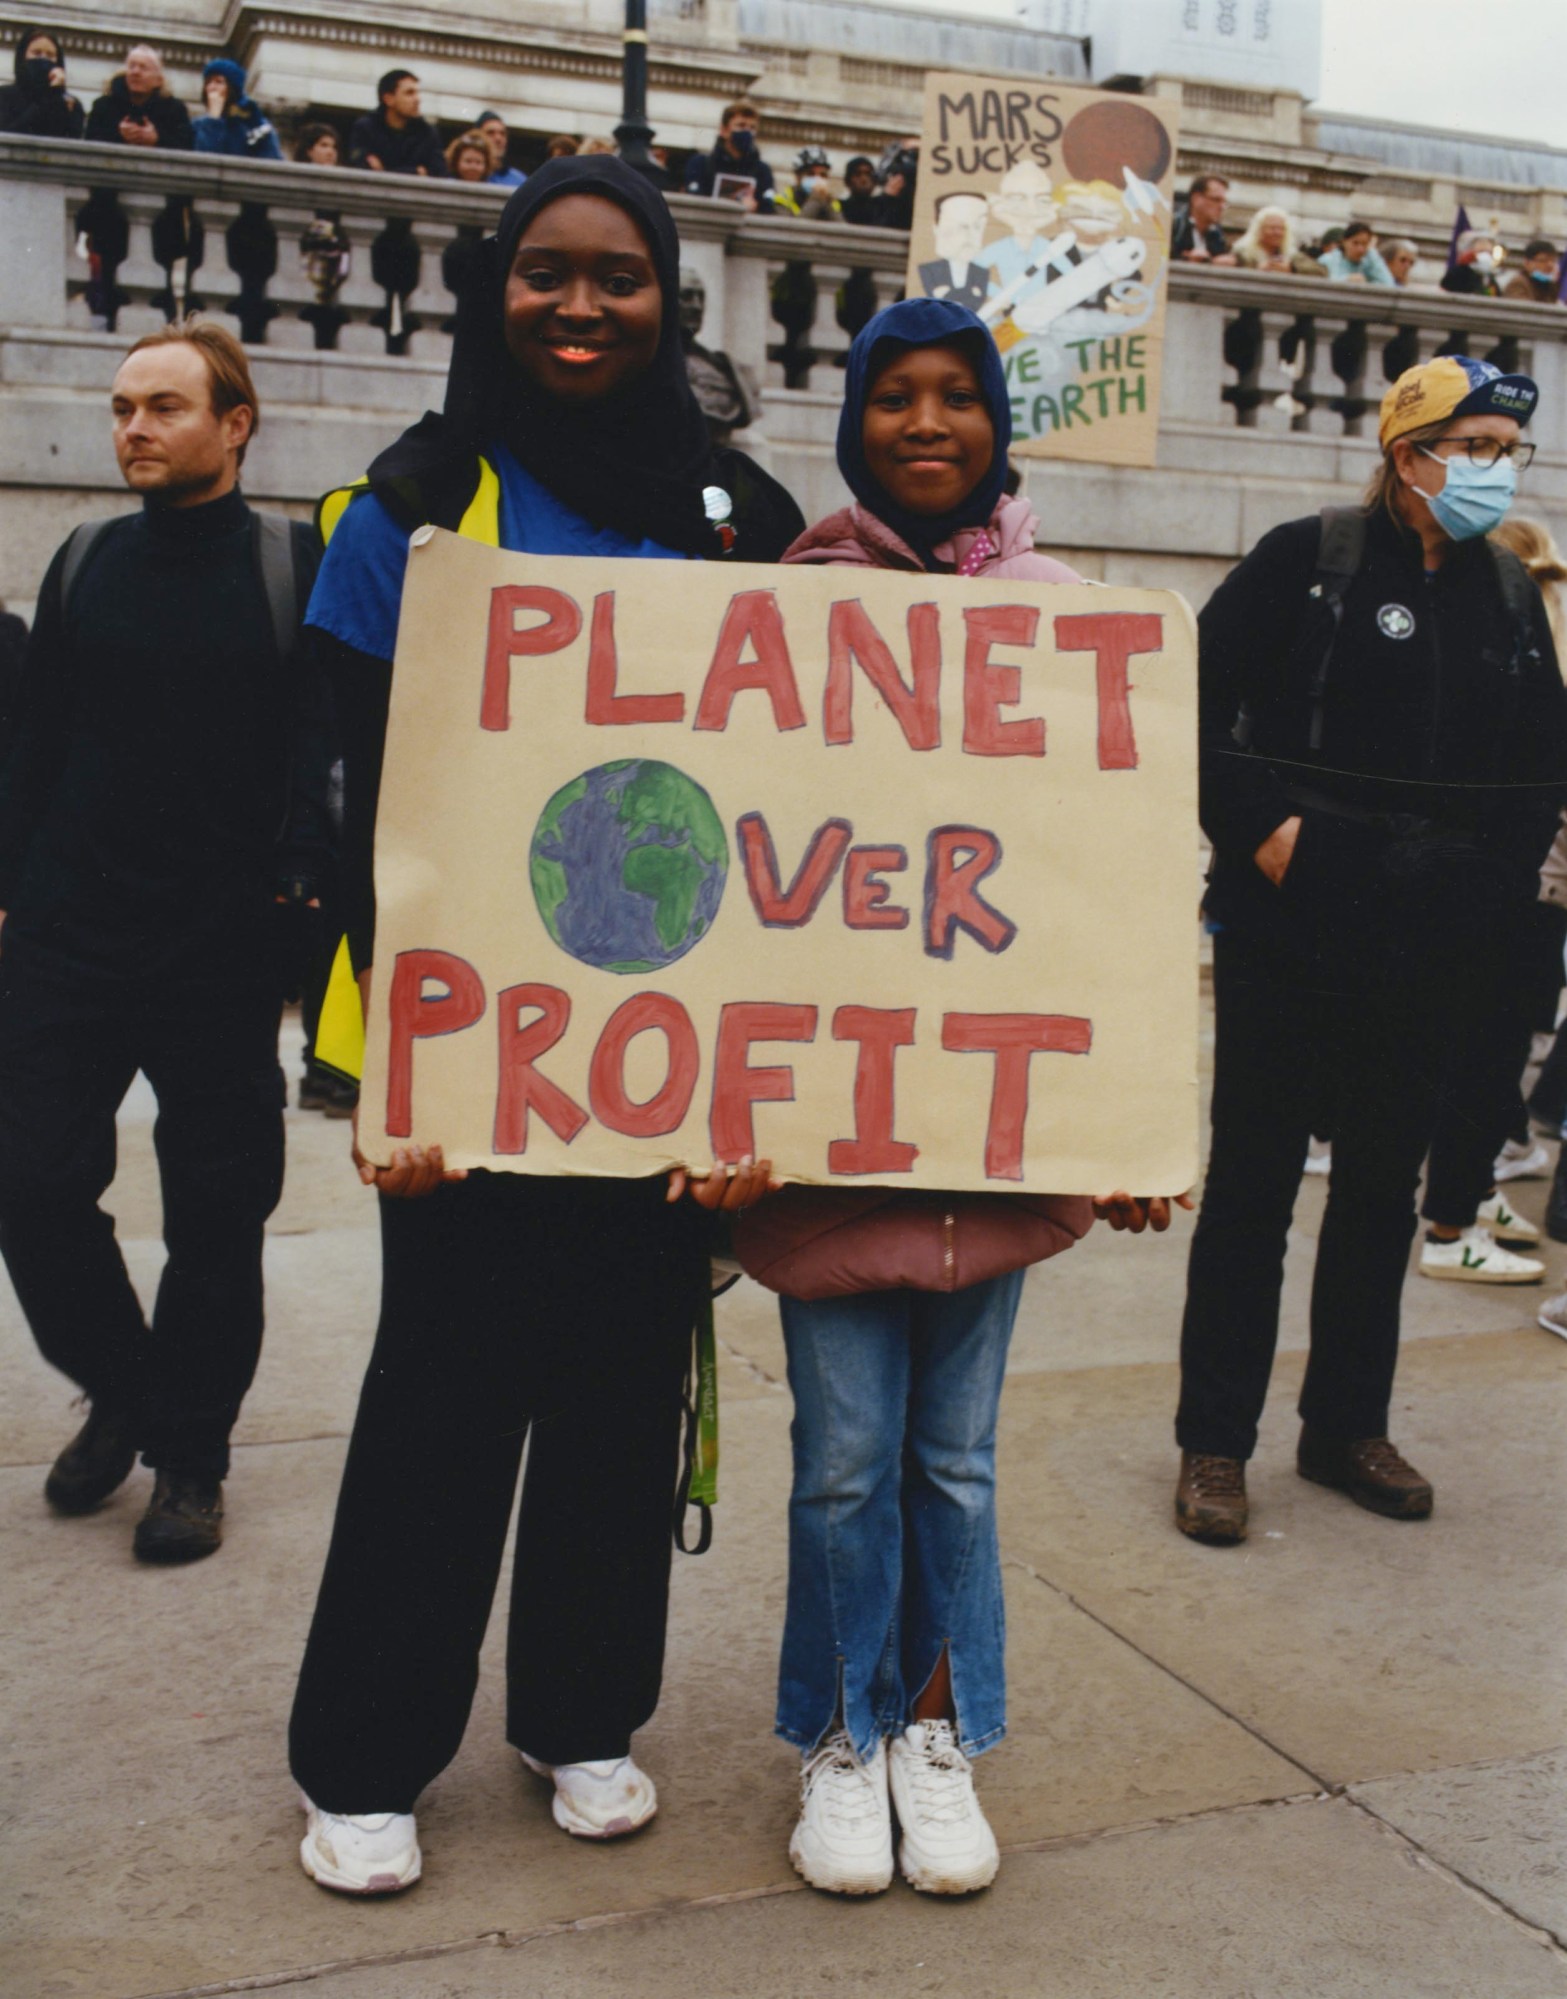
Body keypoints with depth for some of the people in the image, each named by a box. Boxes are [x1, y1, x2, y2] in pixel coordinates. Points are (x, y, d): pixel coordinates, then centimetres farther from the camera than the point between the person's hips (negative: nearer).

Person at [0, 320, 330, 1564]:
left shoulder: (293, 569, 0)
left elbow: (326, 749, -4)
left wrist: (298, 893, -14)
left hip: (221, 950, -3)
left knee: (216, 1215, 4)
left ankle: (190, 1455, 22)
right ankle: (121, 1392, 27)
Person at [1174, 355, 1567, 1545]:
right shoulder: (1308, 564, -5)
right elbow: (1196, 699, -9)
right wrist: (1258, 825, -14)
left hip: (1431, 957, 6)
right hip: (1292, 942, -5)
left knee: (1384, 1192, 13)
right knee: (1252, 1187, 2)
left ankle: (1348, 1427, 28)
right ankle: (1215, 1442, 13)